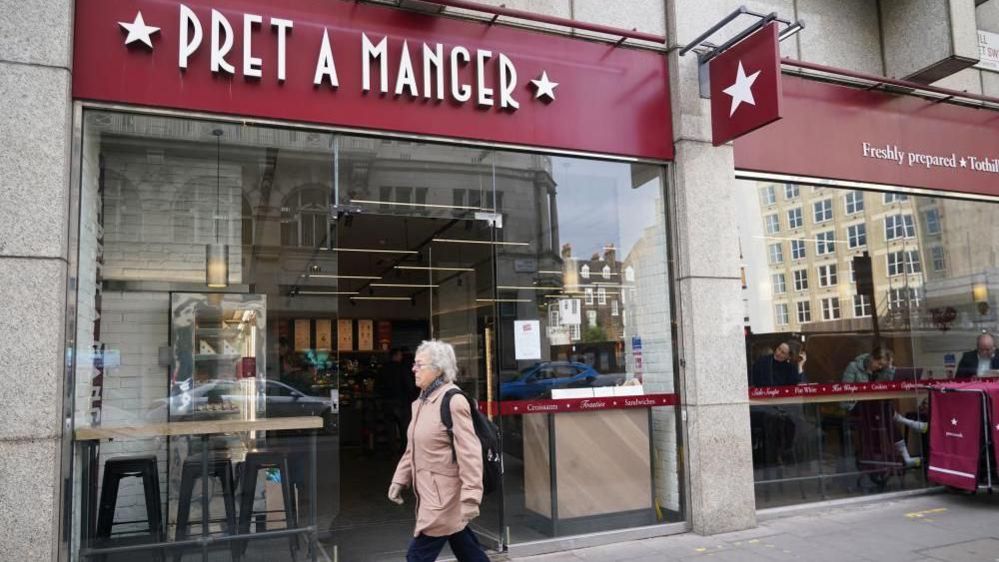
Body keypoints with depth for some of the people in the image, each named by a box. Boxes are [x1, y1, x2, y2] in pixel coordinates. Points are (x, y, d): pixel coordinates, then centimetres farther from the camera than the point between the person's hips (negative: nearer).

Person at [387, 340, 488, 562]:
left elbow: (469, 453, -22)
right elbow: (413, 448, 18)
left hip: (444, 496, -9)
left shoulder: (454, 401, -18)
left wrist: (470, 497, -25)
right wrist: (400, 479, 14)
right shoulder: (422, 401, 10)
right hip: (429, 492, 9)